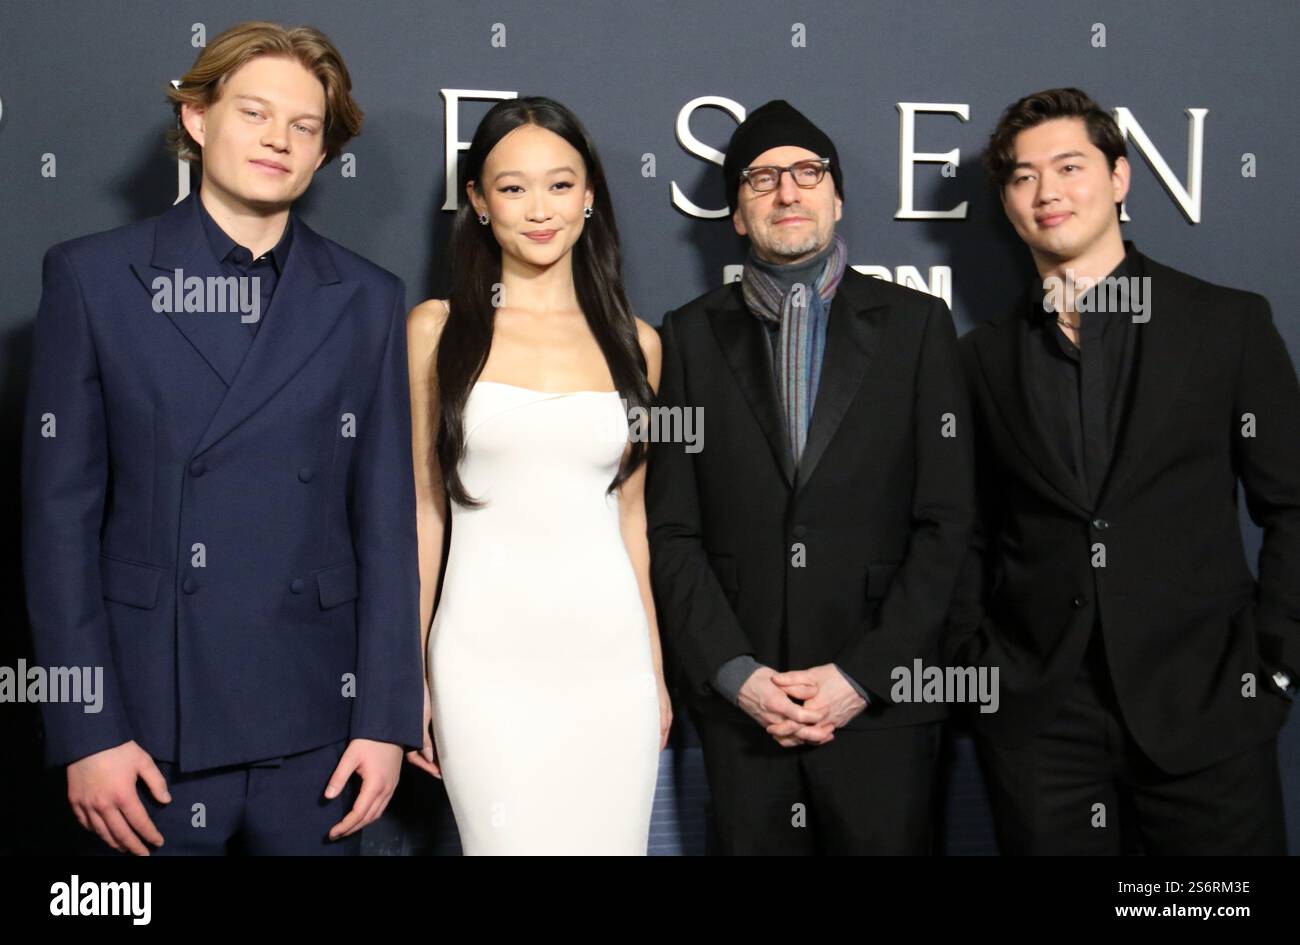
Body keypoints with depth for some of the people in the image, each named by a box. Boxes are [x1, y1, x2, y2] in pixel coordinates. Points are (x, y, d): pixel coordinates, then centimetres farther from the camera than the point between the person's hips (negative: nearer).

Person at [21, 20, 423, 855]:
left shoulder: (368, 300, 4)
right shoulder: (93, 278, 0)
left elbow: (387, 519, 3)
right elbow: (61, 512, -2)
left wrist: (385, 717, -1)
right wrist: (84, 730, -6)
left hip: (316, 730, 1)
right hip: (151, 727, -1)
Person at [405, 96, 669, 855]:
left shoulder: (634, 342, 7)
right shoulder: (438, 329, 2)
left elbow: (631, 513, 13)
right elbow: (424, 508, 4)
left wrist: (657, 669, 14)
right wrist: (411, 670, 3)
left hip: (610, 653, 2)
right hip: (488, 652, -2)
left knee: (610, 839, 7)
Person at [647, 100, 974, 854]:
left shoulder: (916, 324, 4)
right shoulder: (692, 337, 6)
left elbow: (946, 522, -1)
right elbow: (672, 529, 3)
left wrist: (863, 673, -8)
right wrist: (735, 673, -7)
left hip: (880, 700, 0)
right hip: (739, 702, 1)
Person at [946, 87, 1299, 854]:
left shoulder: (1229, 323, 2)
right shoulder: (985, 357, 8)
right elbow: (972, 533, 11)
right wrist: (977, 664, 2)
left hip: (1204, 710, -1)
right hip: (1037, 721, 2)